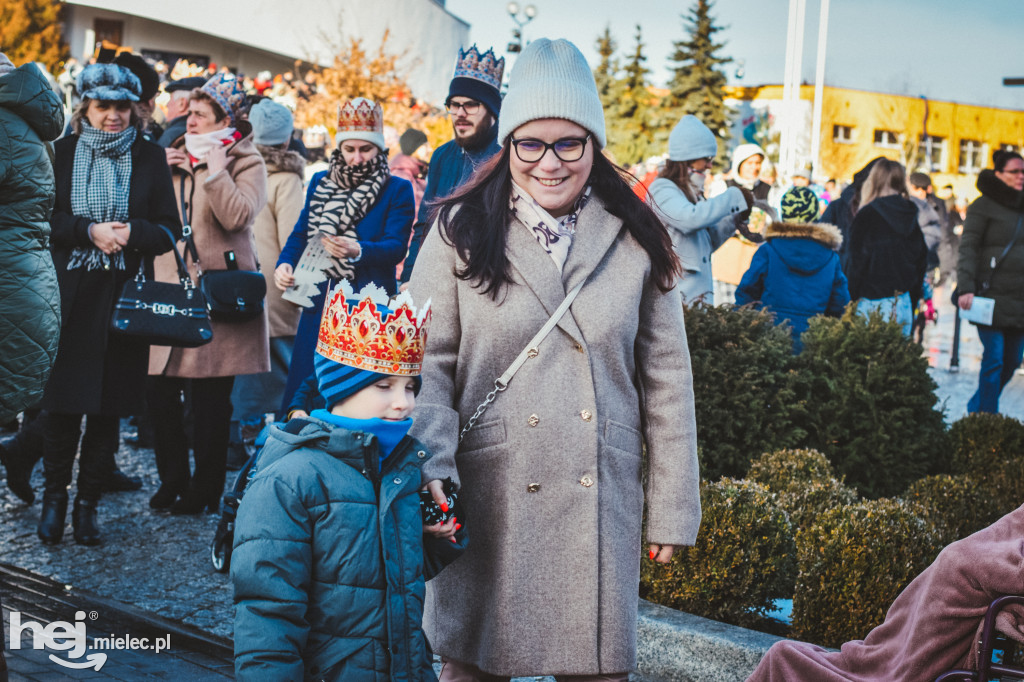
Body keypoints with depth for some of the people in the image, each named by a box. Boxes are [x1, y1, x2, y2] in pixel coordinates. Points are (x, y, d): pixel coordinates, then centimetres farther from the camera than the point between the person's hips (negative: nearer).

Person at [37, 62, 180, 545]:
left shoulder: (150, 158, 7)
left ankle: (88, 500, 15)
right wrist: (89, 231, -14)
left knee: (110, 405, 3)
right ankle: (55, 494, 19)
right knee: (61, 400, 0)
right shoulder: (62, 153, 7)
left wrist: (132, 231, -14)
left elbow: (170, 230, 5)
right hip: (69, 297, 0)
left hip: (125, 297, 1)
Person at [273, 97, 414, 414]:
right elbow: (301, 233, 14)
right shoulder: (320, 183, 13)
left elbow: (396, 247, -12)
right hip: (319, 304, 4)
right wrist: (284, 264, -7)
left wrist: (358, 250, -31)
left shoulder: (397, 190, -1)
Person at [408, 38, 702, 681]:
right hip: (487, 499, -1)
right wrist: (432, 474, -15)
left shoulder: (637, 242, 3)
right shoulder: (461, 233, -1)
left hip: (602, 501, 1)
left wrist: (673, 509, 4)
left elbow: (666, 379, 5)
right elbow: (428, 364, -2)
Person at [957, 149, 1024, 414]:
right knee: (994, 358, -10)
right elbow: (967, 248, -9)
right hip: (993, 297, -6)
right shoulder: (984, 206, -3)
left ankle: (978, 407, 25)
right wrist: (966, 288, -19)